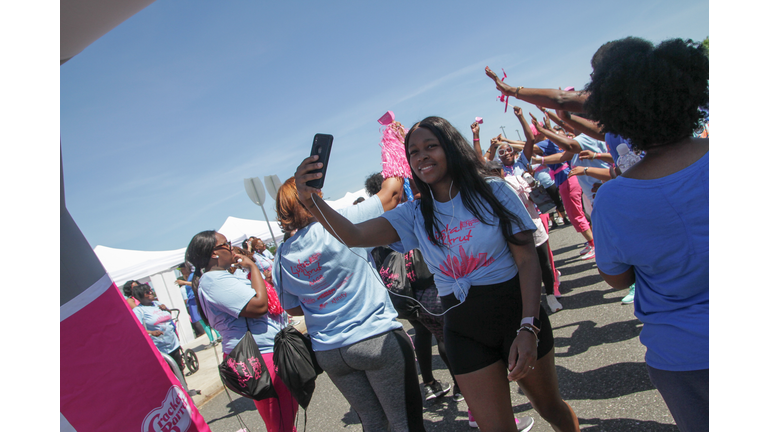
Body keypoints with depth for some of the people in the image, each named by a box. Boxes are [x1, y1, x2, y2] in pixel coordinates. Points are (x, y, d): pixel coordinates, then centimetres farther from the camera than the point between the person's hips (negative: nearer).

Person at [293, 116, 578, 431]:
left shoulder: (493, 192, -6)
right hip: (463, 331, 2)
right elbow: (354, 235, -13)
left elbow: (528, 259, -10)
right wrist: (311, 201, -31)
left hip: (515, 313, -1)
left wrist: (528, 328, -21)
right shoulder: (415, 215, 0)